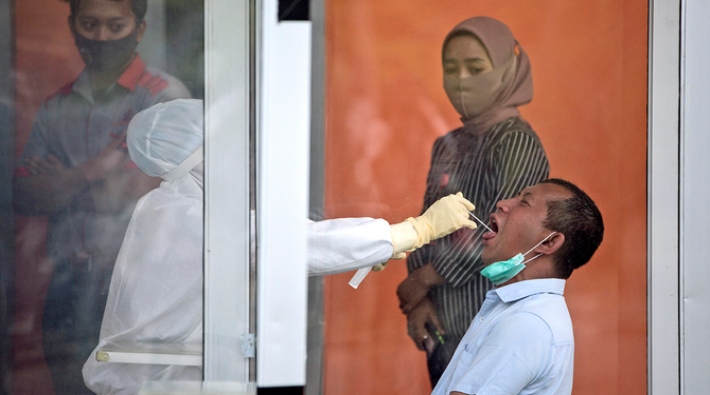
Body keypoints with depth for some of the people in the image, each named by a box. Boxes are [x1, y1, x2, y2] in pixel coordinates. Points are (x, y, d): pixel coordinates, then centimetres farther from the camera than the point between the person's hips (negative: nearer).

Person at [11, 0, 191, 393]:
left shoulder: (165, 96, 1)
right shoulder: (56, 108, 17)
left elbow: (142, 189, -8)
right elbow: (22, 196, 8)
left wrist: (64, 183, 4)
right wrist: (92, 173, -7)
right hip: (67, 294, 5)